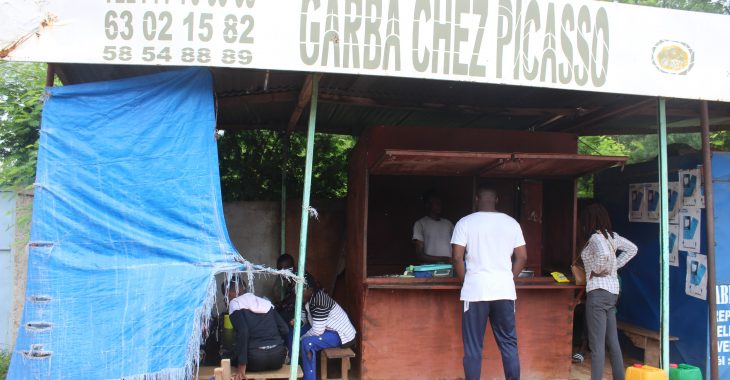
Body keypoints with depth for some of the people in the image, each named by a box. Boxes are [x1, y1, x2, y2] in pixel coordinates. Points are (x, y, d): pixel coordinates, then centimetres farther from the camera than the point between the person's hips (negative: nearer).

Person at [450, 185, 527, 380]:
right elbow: (522, 257, 6)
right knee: (509, 343, 11)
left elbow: (457, 257, -6)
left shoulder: (465, 223, -2)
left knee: (473, 347, 4)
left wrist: (466, 280, 8)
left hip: (475, 291, -2)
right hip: (505, 291, 2)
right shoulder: (511, 222, 6)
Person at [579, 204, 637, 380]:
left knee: (597, 344, -6)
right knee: (612, 341, 14)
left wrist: (596, 271, -15)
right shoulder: (611, 235, 12)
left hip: (598, 291, -9)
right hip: (612, 290, 9)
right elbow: (632, 249, 22)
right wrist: (615, 266, 16)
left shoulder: (595, 237, -13)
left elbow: (603, 254, -32)